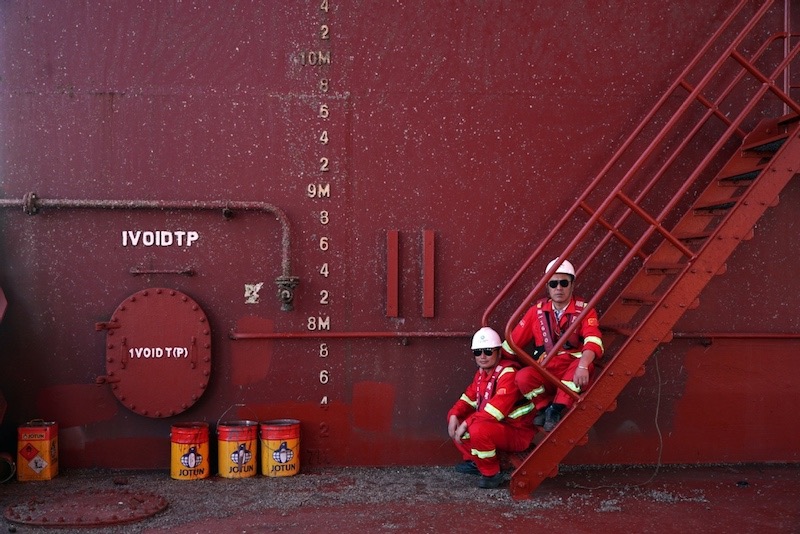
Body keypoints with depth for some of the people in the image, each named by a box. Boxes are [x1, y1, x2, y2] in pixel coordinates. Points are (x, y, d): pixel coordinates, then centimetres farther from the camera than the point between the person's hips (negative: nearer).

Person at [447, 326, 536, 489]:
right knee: (455, 417, 7)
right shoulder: (481, 372, 6)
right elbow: (469, 398, 11)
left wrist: (466, 424, -30)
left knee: (478, 430, -35)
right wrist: (454, 415, -9)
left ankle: (492, 473, -11)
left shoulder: (508, 374, -23)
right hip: (496, 425, 9)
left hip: (518, 433, -9)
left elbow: (496, 409, -32)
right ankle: (474, 462, 15)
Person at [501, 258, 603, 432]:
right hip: (546, 371, 1)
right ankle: (544, 407, 0)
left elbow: (593, 341, -18)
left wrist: (583, 366, -38)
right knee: (522, 377, -30)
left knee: (581, 365, -36)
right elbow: (513, 341, 9)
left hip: (573, 370, -1)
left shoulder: (584, 310, 0)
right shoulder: (538, 310, 7)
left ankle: (555, 410, -17)